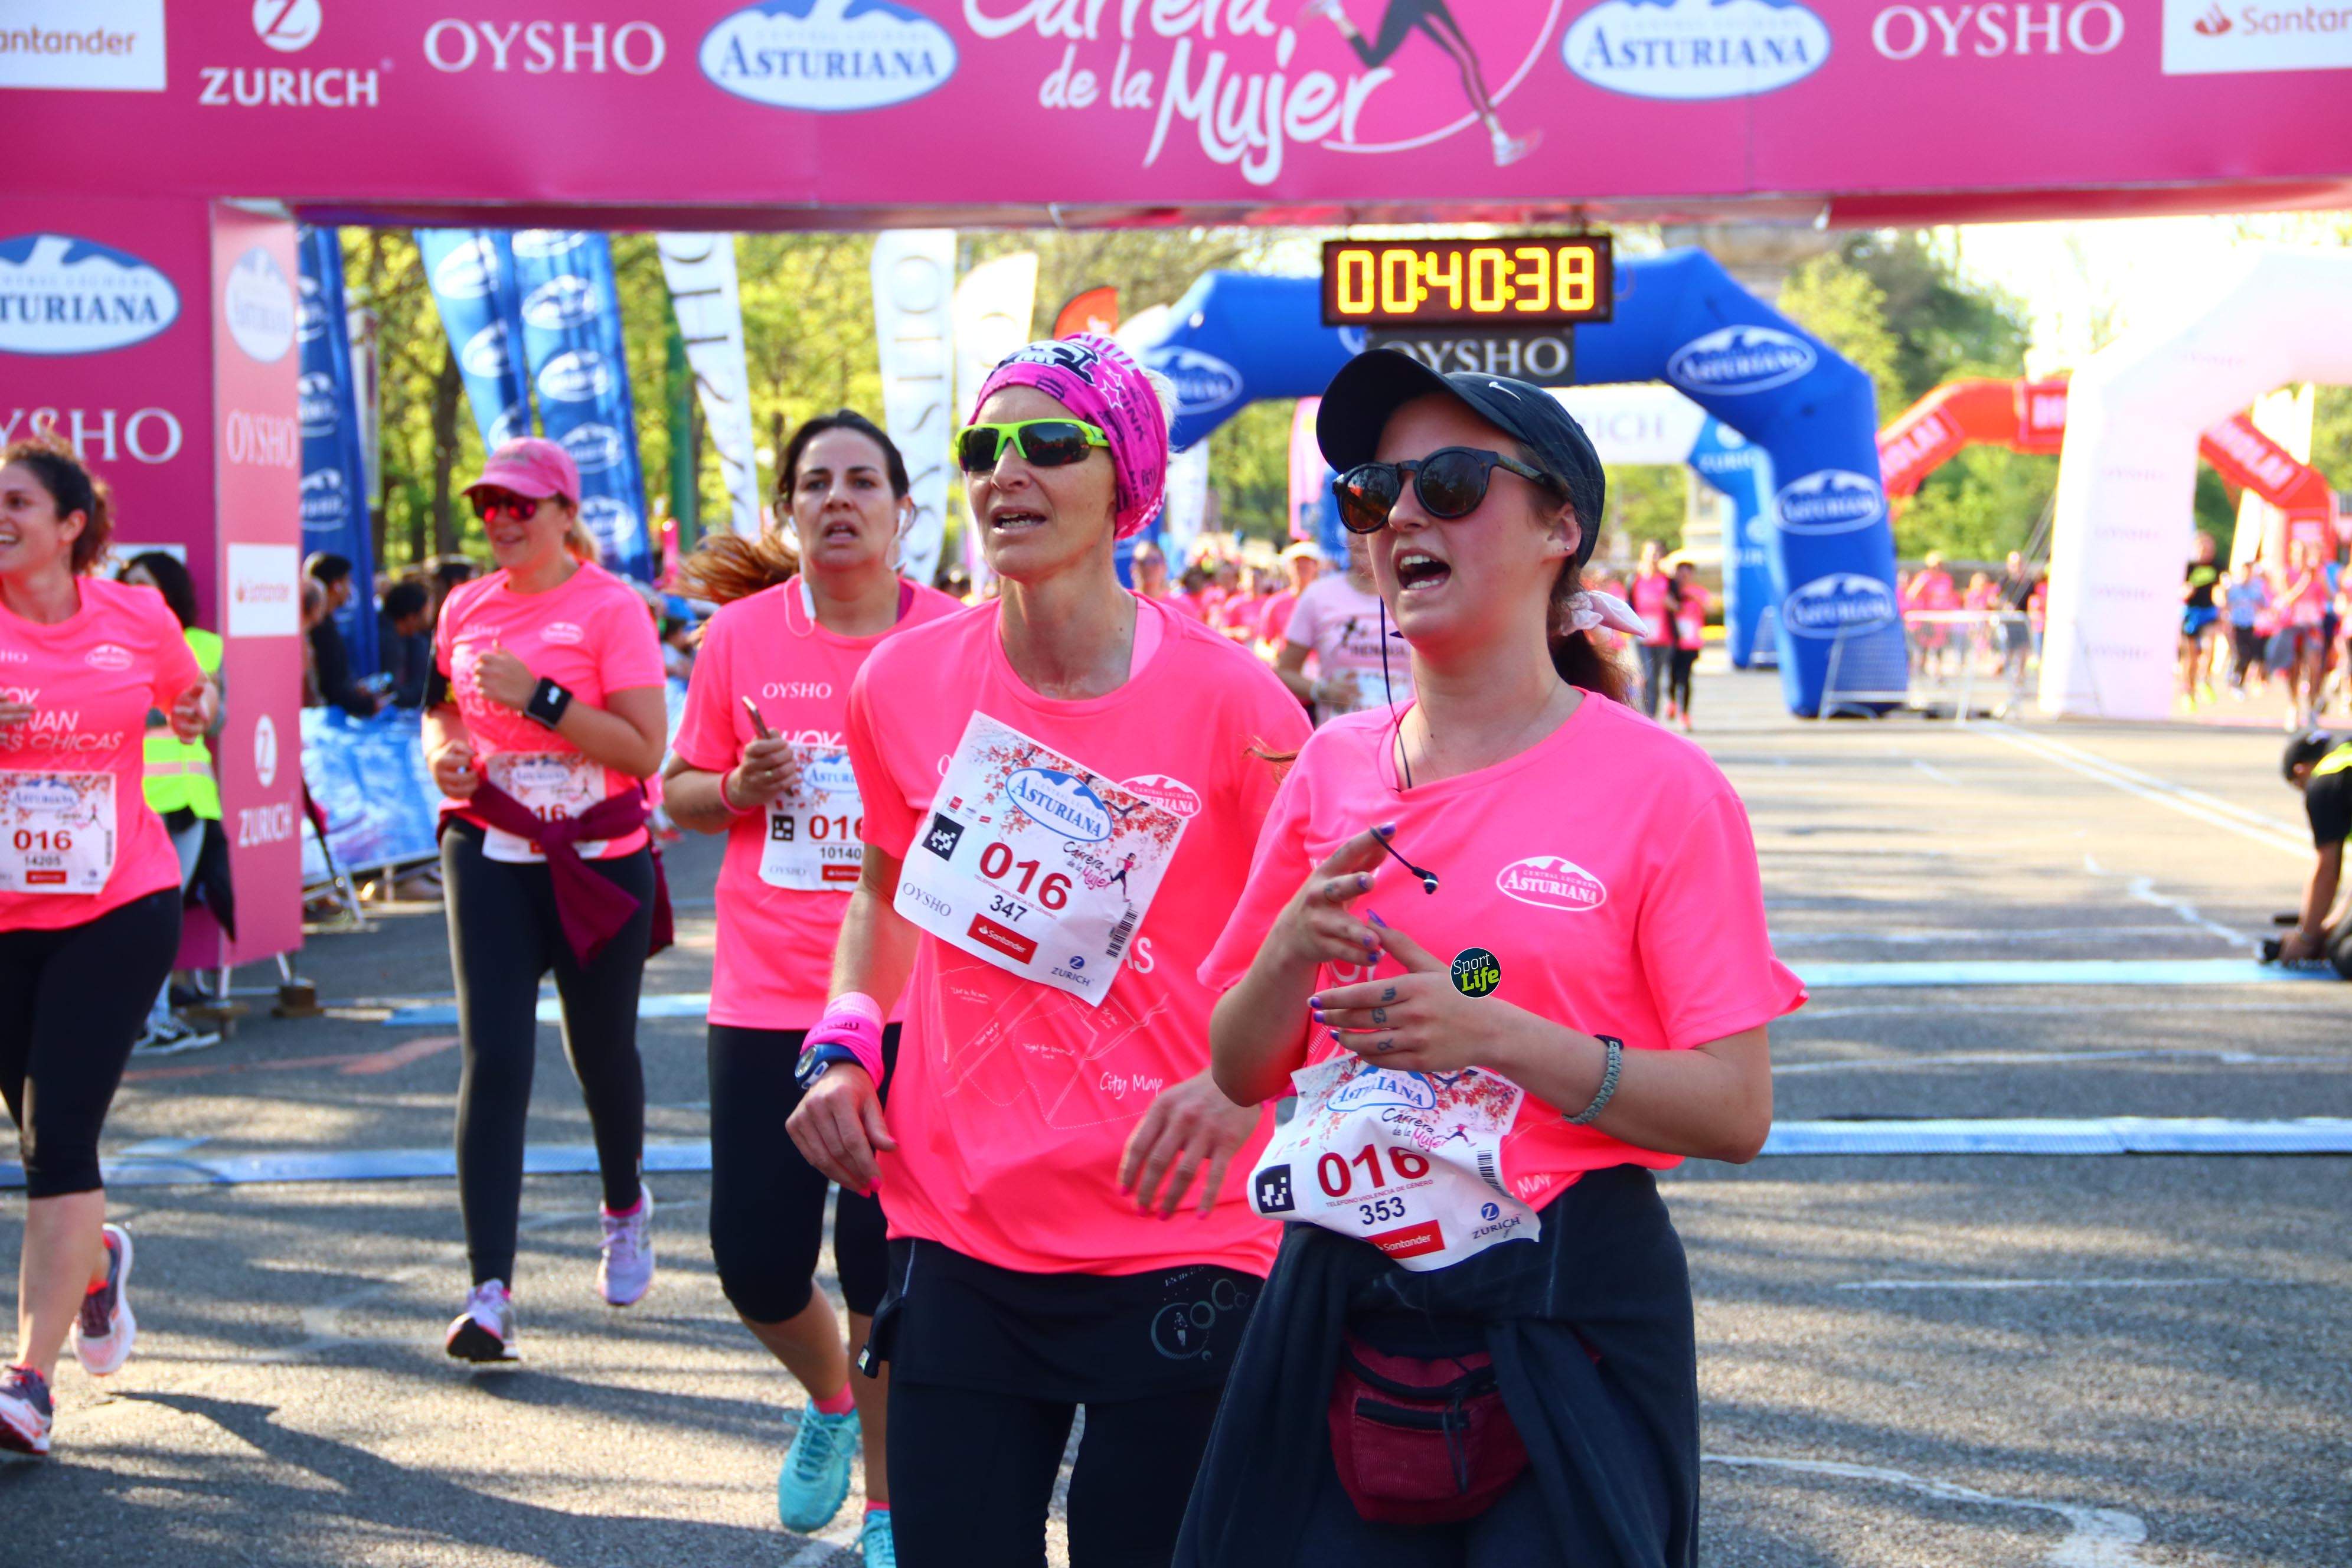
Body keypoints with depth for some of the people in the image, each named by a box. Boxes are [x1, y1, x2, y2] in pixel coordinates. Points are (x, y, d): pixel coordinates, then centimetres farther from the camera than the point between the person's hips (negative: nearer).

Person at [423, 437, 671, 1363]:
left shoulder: (610, 606, -8)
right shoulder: (466, 608, 8)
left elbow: (645, 748, -14)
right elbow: (442, 708, 23)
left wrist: (539, 696, -22)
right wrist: (441, 751, 0)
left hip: (598, 860, -3)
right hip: (489, 857, 3)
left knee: (601, 1050, 11)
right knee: (492, 1060, -8)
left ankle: (625, 1207, 43)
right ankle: (490, 1293, -10)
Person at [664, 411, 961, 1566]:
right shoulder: (739, 635, 2)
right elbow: (678, 791, 11)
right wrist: (740, 787, -9)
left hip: (909, 996, -2)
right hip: (765, 994, 2)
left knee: (884, 1265, 1)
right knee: (755, 1262, 2)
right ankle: (830, 1395, 37)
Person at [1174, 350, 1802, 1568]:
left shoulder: (1657, 786, -7)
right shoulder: (1333, 768, 5)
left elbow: (1736, 1113, -11)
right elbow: (1238, 1070, 10)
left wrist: (1496, 1033, -21)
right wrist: (1290, 951, -10)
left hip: (1567, 1316, -4)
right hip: (1342, 1309, 4)